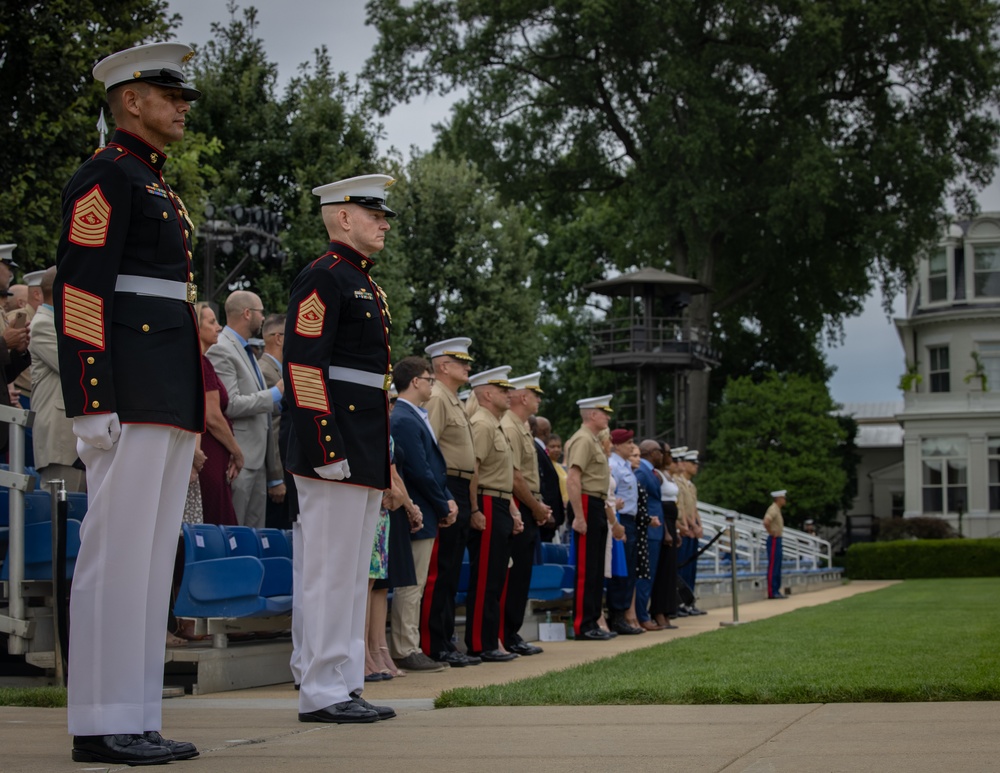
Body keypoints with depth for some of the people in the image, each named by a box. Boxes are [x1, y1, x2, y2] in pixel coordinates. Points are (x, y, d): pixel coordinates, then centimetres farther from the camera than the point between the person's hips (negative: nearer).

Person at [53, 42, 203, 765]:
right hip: (132, 401, -10)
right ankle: (101, 725, -4)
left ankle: (138, 723, 11)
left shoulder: (159, 188, 25)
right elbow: (78, 293, -14)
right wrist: (93, 405, -20)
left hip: (173, 405, 10)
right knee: (118, 553, -8)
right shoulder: (105, 177, -5)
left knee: (153, 560, 8)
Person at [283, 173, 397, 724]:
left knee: (352, 573, 12)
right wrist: (326, 445, -23)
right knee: (330, 570, -6)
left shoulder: (365, 285, 21)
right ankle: (322, 693, -2)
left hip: (365, 457, 10)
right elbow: (303, 366, -17)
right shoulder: (323, 278, -9)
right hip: (337, 449, -10)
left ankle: (344, 685, 18)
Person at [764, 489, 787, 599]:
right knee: (773, 566, -9)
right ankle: (772, 592, -8)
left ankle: (776, 591, 16)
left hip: (777, 540, 10)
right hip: (774, 540, -10)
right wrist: (771, 532, -20)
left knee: (777, 567, 12)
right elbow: (766, 522, -32)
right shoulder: (773, 509, -16)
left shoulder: (777, 509, 15)